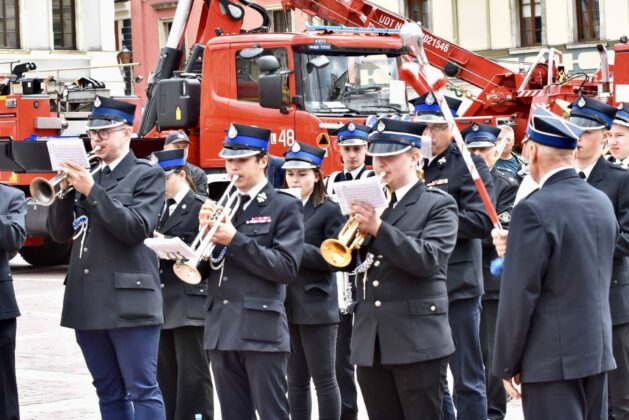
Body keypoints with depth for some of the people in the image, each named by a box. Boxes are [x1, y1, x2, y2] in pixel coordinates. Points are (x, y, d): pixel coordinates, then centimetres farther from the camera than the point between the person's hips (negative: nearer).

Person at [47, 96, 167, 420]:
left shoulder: (147, 175, 0)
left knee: (142, 390, -6)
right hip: (88, 302, 6)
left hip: (129, 301, -6)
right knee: (109, 393, 11)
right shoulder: (87, 176, 15)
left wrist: (91, 190, -17)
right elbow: (59, 233, 12)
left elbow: (136, 228, -14)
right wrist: (66, 189, -3)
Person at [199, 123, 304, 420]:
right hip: (221, 328, 6)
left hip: (261, 328, -6)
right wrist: (205, 232, -7)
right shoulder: (219, 206, 16)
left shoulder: (285, 206, -1)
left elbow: (287, 268, -12)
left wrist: (235, 240, -16)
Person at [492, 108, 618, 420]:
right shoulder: (602, 202, 7)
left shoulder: (534, 210, -17)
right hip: (597, 350, 8)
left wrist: (506, 365, -8)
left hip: (553, 359, -7)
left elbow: (519, 296, -16)